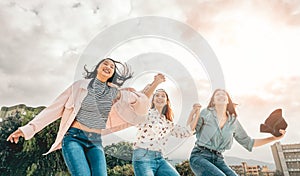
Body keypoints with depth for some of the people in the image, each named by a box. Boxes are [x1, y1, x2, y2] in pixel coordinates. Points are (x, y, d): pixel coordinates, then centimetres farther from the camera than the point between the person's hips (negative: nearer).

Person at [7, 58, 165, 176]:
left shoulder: (114, 93, 6)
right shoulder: (80, 85, 1)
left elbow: (141, 105, 6)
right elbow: (56, 108, 3)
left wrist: (155, 84, -3)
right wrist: (29, 128, 1)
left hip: (95, 142, 3)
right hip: (73, 137, -2)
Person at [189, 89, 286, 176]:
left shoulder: (233, 121, 10)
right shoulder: (206, 113, -2)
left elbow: (248, 142, 19)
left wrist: (273, 138, 14)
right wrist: (195, 114, -20)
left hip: (218, 160, 4)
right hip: (200, 156, -4)